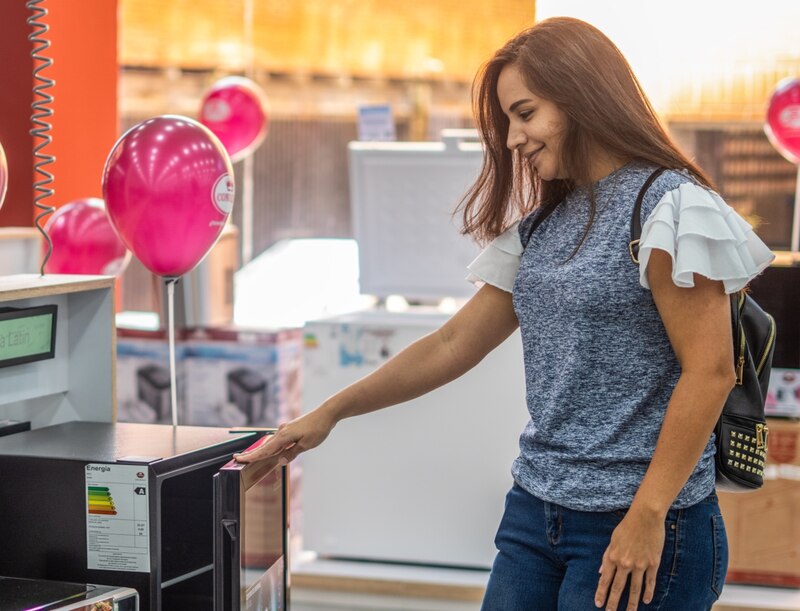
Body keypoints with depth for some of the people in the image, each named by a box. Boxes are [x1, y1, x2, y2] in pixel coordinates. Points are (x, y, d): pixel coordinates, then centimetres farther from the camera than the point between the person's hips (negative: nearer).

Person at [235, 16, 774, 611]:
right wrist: (330, 414, 18)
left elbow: (709, 372, -15)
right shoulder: (542, 226, 15)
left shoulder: (667, 207, -10)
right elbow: (454, 344, 19)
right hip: (537, 511, 7)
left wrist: (647, 517, -18)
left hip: (638, 523, -7)